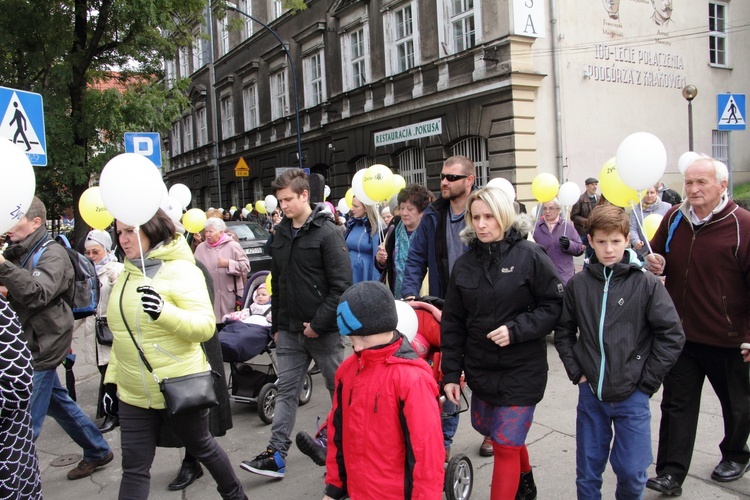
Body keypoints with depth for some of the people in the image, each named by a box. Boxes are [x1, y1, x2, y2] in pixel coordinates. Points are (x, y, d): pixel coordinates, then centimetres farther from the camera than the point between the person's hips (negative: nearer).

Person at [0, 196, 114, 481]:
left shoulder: (53, 254, -13)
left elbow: (38, 294, -30)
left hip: (42, 346, -9)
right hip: (31, 345, 9)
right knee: (58, 403, 19)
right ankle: (97, 452, 34)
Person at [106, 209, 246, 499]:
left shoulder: (180, 270, -14)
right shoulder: (127, 274, 7)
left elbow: (205, 326, -23)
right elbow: (123, 334, 17)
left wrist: (164, 312, -39)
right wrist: (111, 378, 15)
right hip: (134, 394, 6)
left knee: (201, 447, 16)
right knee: (134, 468, 7)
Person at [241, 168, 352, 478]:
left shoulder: (327, 232, -11)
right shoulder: (281, 233, 9)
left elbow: (341, 285, -16)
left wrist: (319, 323, -18)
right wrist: (277, 325, 14)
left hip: (323, 331, -6)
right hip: (289, 330, 6)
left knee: (339, 389, 9)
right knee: (286, 390, 7)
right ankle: (276, 455, 12)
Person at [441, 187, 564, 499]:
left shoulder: (530, 256, -11)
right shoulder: (464, 264, 1)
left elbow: (556, 305, -10)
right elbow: (452, 323, 4)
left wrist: (516, 330, -21)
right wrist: (451, 373, 2)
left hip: (522, 370, -5)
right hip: (481, 368, 5)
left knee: (506, 446, -2)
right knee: (489, 428, 21)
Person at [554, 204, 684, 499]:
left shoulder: (646, 284, -8)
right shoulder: (577, 284, -2)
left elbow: (672, 336, -6)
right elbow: (563, 331, 9)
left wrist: (647, 382, -6)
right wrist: (576, 372, 1)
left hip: (632, 397, -2)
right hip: (590, 395, 2)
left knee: (631, 472, 5)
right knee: (587, 473, 13)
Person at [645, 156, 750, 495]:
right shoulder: (674, 219, 0)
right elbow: (657, 257, 15)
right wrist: (655, 264, -9)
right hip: (681, 333, 3)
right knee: (677, 404, 5)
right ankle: (671, 474, 12)